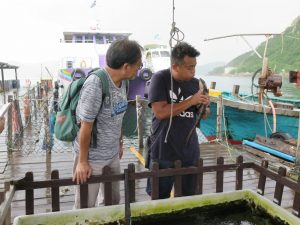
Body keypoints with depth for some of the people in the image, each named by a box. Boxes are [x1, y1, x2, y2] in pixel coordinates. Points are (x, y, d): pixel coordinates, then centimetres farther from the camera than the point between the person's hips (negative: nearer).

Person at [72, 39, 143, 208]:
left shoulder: (122, 81, -2)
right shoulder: (95, 85, -25)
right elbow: (86, 126, -20)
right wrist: (82, 161, -14)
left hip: (113, 154, 7)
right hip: (92, 157, -7)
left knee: (113, 201, 21)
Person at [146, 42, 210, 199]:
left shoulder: (195, 82, 4)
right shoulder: (160, 79, -11)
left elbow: (202, 115, 13)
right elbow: (160, 112, -21)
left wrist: (205, 106, -10)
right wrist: (191, 101, -19)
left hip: (190, 150, 5)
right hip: (164, 151, -4)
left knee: (188, 197, 18)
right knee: (159, 198, 11)